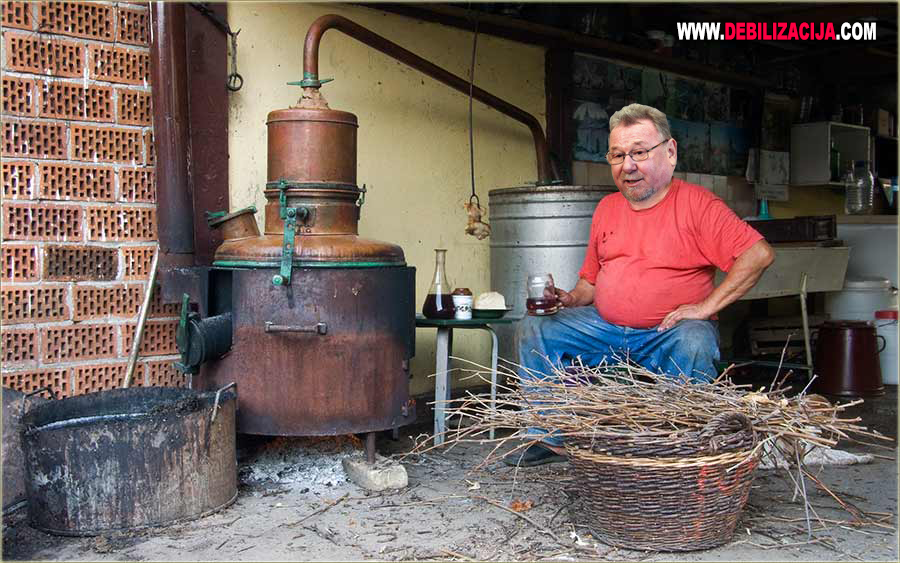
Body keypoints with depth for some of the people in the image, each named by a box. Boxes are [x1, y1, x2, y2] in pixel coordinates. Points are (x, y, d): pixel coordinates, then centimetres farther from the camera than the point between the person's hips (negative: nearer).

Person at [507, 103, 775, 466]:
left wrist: (706, 306, -21)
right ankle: (551, 439, -2)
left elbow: (759, 253, -17)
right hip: (603, 328, 6)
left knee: (695, 344, -37)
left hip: (667, 334, -5)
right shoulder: (607, 208, 13)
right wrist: (572, 299, -2)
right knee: (534, 330, -7)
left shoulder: (696, 203, -7)